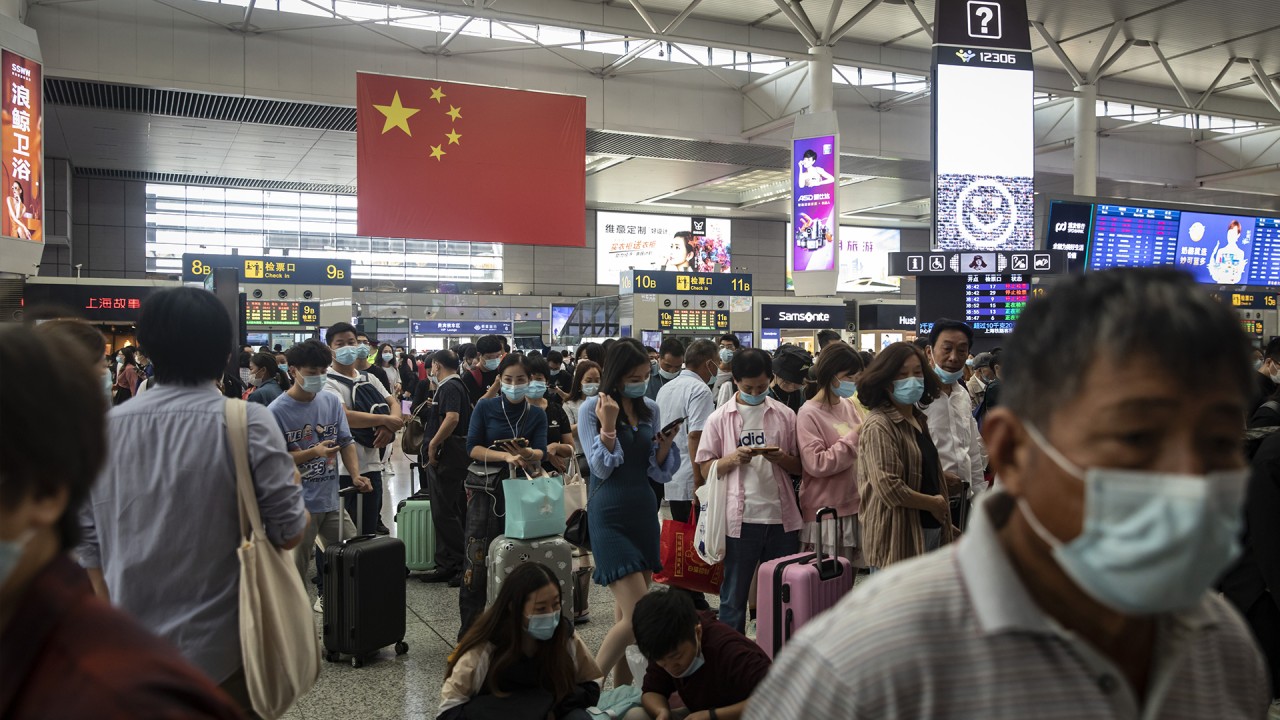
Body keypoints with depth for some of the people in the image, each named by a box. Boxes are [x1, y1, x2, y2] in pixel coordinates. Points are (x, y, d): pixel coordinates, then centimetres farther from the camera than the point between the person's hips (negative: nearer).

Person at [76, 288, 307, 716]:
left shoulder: (102, 429, -3)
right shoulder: (249, 423, -15)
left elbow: (88, 543, 5)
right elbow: (290, 534, -11)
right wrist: (293, 485, 9)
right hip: (223, 648, -3)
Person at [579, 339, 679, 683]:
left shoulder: (650, 409, 8)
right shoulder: (592, 409, -8)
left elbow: (659, 473, 10)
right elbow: (601, 469, -10)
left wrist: (665, 446, -8)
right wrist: (608, 425, -19)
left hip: (644, 511, 6)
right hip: (610, 516, -6)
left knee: (625, 612, 13)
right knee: (638, 614, -13)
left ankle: (621, 683, 25)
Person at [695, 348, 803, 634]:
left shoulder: (785, 415, 6)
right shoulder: (720, 418, 3)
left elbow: (799, 467, 9)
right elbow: (706, 469, 3)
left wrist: (781, 457, -12)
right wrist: (732, 459, -15)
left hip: (781, 516, 2)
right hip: (739, 518, -1)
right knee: (734, 595, 8)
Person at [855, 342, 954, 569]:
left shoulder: (919, 420, 13)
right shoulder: (879, 426, -15)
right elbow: (889, 487, -24)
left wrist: (944, 520, 12)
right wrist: (934, 504, -10)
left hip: (930, 530, 9)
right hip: (897, 539, -9)